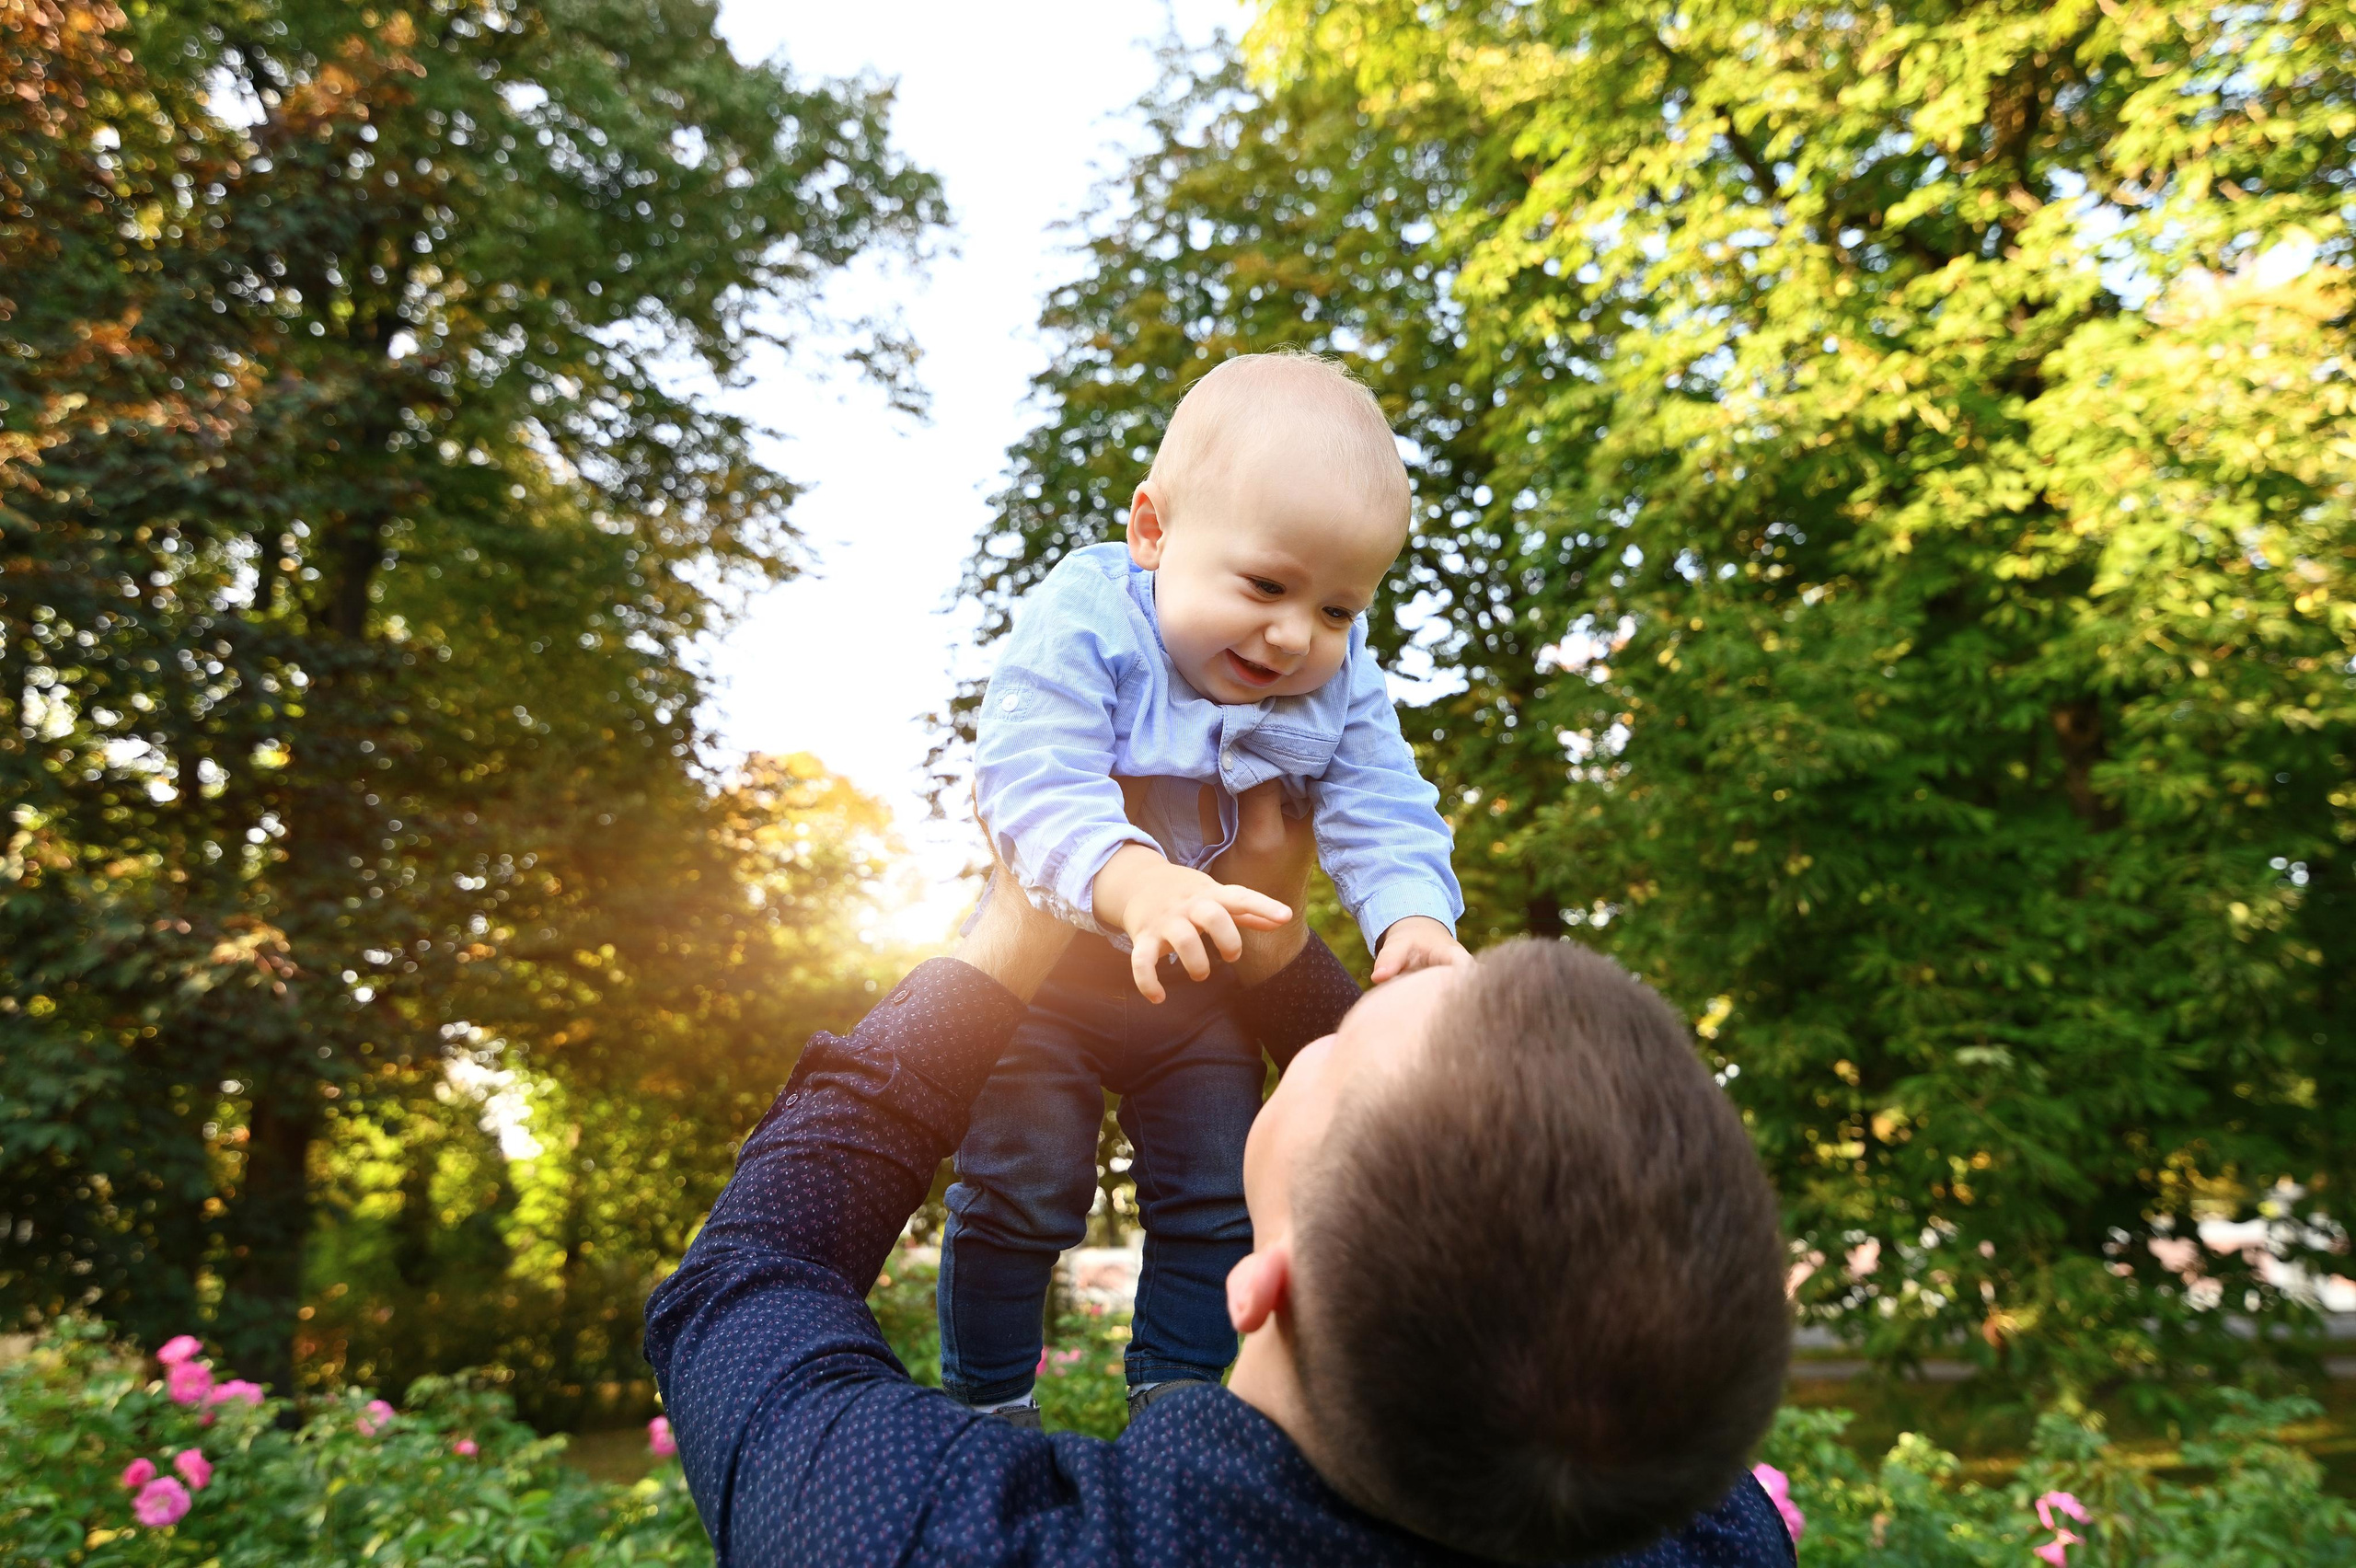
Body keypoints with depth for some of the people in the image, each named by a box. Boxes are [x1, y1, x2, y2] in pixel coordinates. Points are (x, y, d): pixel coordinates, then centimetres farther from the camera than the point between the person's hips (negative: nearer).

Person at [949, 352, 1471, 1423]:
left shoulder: (1339, 684, -10)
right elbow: (1034, 788, -38)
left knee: (1216, 1199, 11)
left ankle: (1175, 1396, 31)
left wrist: (1412, 920, -36)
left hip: (1209, 990, 4)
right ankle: (988, 1402, 26)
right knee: (1020, 1191, 2)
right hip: (1047, 970, -4)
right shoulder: (1080, 624, -27)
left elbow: (1384, 814, -14)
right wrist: (1136, 886, -57)